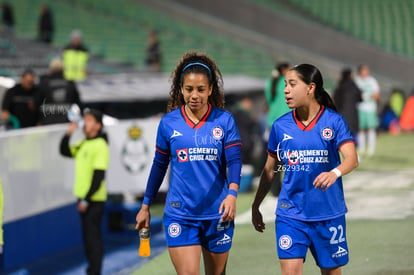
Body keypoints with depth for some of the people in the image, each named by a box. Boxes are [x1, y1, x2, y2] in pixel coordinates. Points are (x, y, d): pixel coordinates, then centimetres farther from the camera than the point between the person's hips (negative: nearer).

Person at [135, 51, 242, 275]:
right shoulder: (169, 123, 0)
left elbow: (234, 161, -9)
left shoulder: (224, 120, -2)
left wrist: (232, 193, -27)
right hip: (179, 215, -1)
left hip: (217, 214, 1)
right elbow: (159, 166, 10)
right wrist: (145, 206, 14)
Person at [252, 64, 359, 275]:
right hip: (290, 213, 1)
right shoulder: (281, 126, 2)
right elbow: (270, 170, 13)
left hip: (328, 213, -1)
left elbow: (352, 158, -19)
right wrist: (256, 206, 15)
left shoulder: (333, 121, -6)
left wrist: (335, 173, -41)